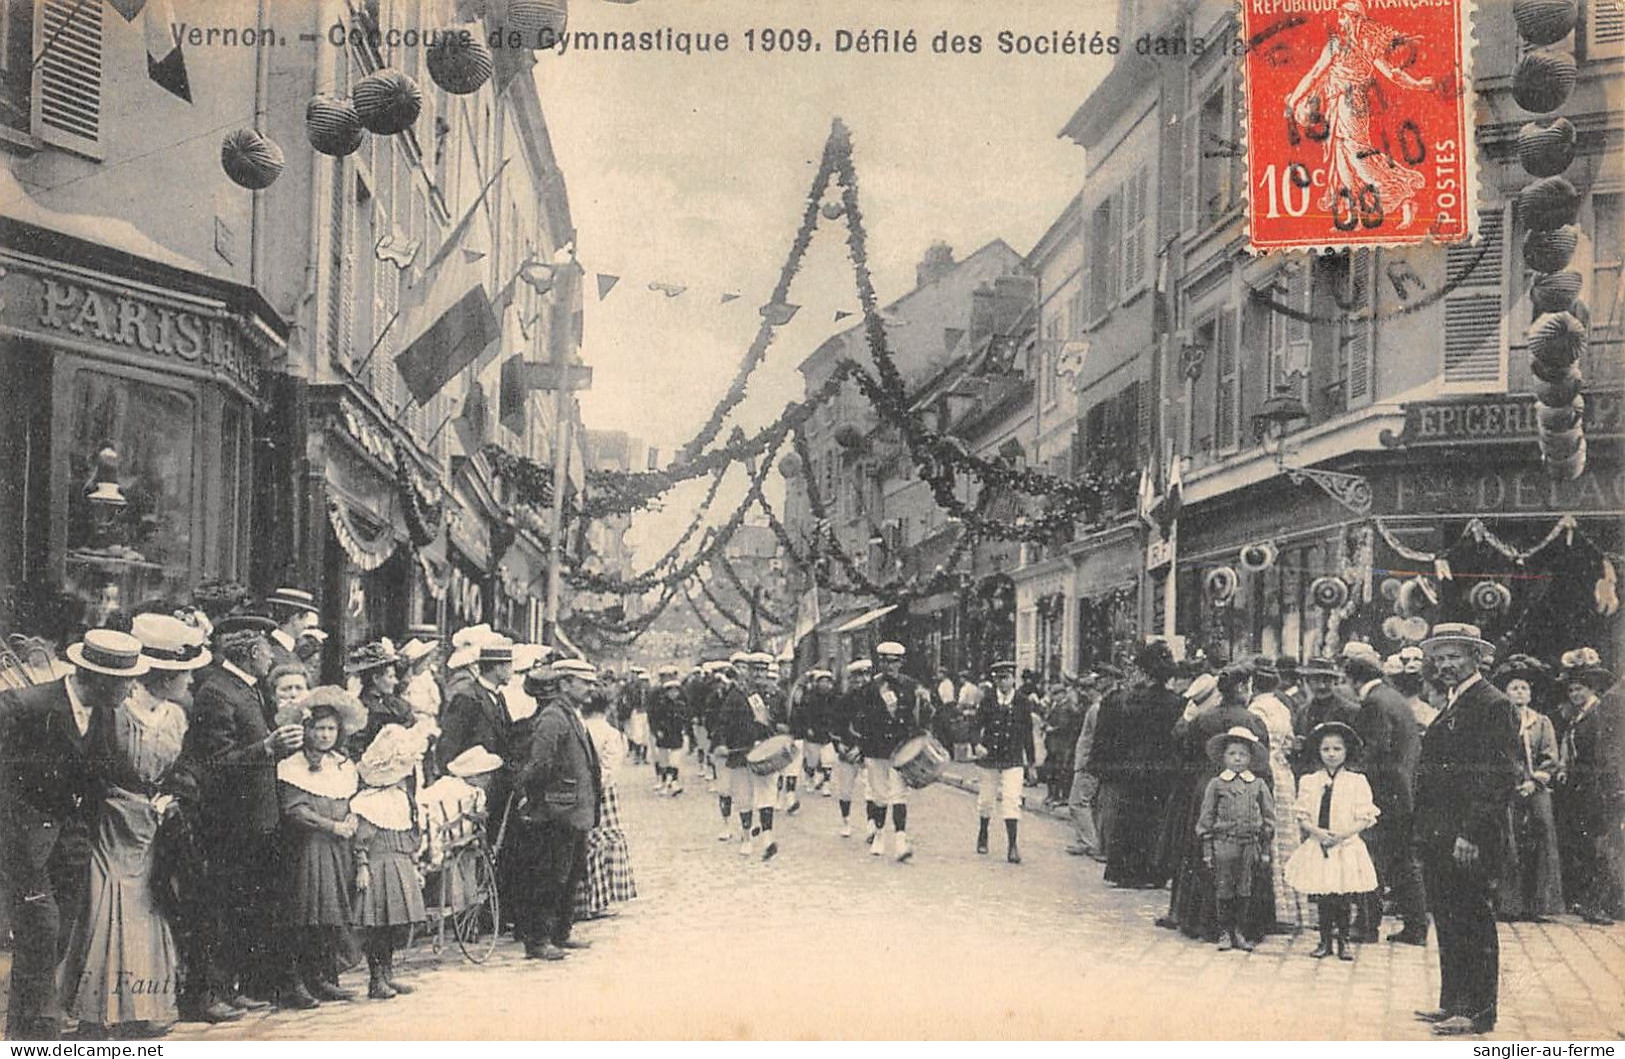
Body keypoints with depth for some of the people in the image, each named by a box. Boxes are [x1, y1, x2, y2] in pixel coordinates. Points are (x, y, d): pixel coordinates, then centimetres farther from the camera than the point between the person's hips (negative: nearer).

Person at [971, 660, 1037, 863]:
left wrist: (1030, 761, 13)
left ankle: (1012, 846, -12)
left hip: (1013, 760, -1)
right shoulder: (987, 701, 1)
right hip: (988, 757, 1)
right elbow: (976, 726, -3)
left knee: (1012, 801, -13)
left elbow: (1028, 734, 10)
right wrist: (976, 745, -23)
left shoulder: (1023, 704, 2)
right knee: (985, 799, 11)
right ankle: (982, 836, 33)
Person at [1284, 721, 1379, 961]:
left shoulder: (1357, 782, -1)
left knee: (1343, 900, 3)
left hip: (1346, 848, -1)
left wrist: (1342, 834, -16)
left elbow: (1365, 819, -4)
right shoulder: (1309, 782, 4)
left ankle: (1342, 941, 15)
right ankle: (1325, 941, 16)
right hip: (1317, 847, 1)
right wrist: (1318, 832, -15)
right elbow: (1302, 817, 3)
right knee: (1322, 899, 5)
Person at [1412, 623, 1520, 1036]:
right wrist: (1426, 831, 14)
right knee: (1448, 921, 14)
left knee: (1472, 922, -3)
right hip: (1439, 836, 9)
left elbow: (1500, 778, -17)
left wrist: (1471, 834, -22)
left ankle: (1478, 1012, 4)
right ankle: (1453, 1002, 22)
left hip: (1469, 837, -9)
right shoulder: (1450, 706, 18)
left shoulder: (1493, 705, -11)